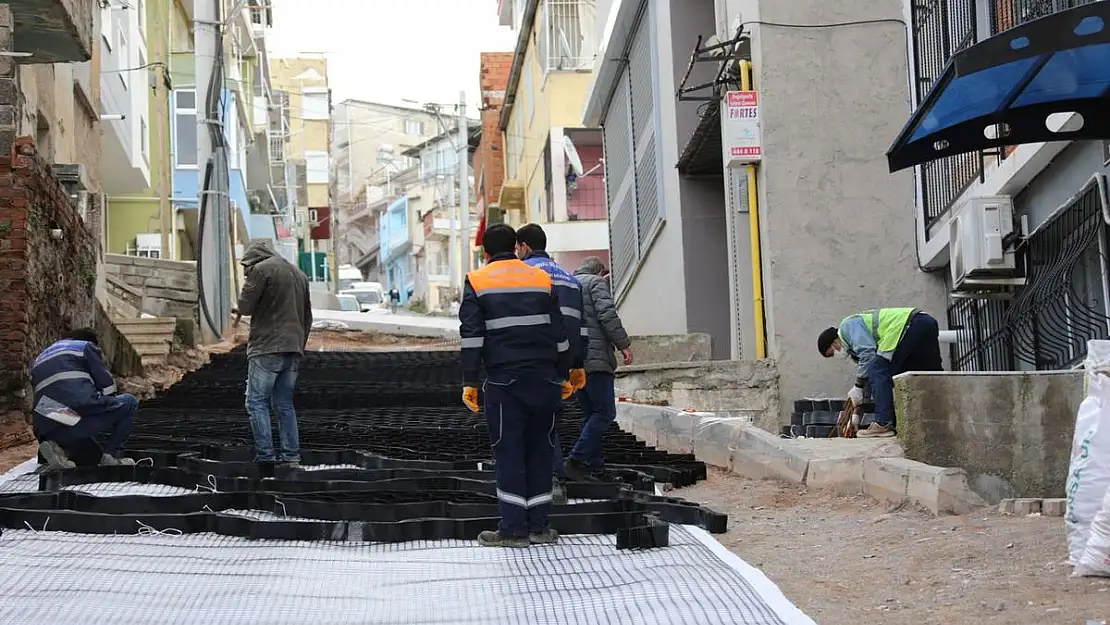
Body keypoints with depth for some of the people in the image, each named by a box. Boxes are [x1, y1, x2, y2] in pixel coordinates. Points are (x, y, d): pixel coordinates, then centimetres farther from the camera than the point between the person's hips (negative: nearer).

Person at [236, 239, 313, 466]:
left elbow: (244, 307, -7)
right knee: (284, 405, 12)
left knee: (257, 404, -3)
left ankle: (265, 458, -10)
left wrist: (247, 283, 10)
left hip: (267, 349, -7)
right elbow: (307, 317, 21)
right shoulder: (299, 274, 19)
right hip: (293, 350, 7)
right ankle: (292, 458, 9)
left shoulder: (261, 270, -6)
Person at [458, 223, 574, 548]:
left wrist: (469, 382, -3)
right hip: (544, 378, 3)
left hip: (504, 379, -3)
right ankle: (539, 526, 10)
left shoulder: (476, 281, 3)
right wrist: (563, 375, 19)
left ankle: (513, 529, -3)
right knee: (539, 449, 9)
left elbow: (472, 335, -4)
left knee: (508, 451, -1)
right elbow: (559, 332, 14)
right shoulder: (542, 279, 13)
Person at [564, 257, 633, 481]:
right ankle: (576, 460, -19)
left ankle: (595, 469, 7)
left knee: (592, 414, 11)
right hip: (595, 360, -8)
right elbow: (607, 315, -12)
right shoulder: (596, 282, 2)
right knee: (605, 412, -9)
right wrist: (623, 344, -10)